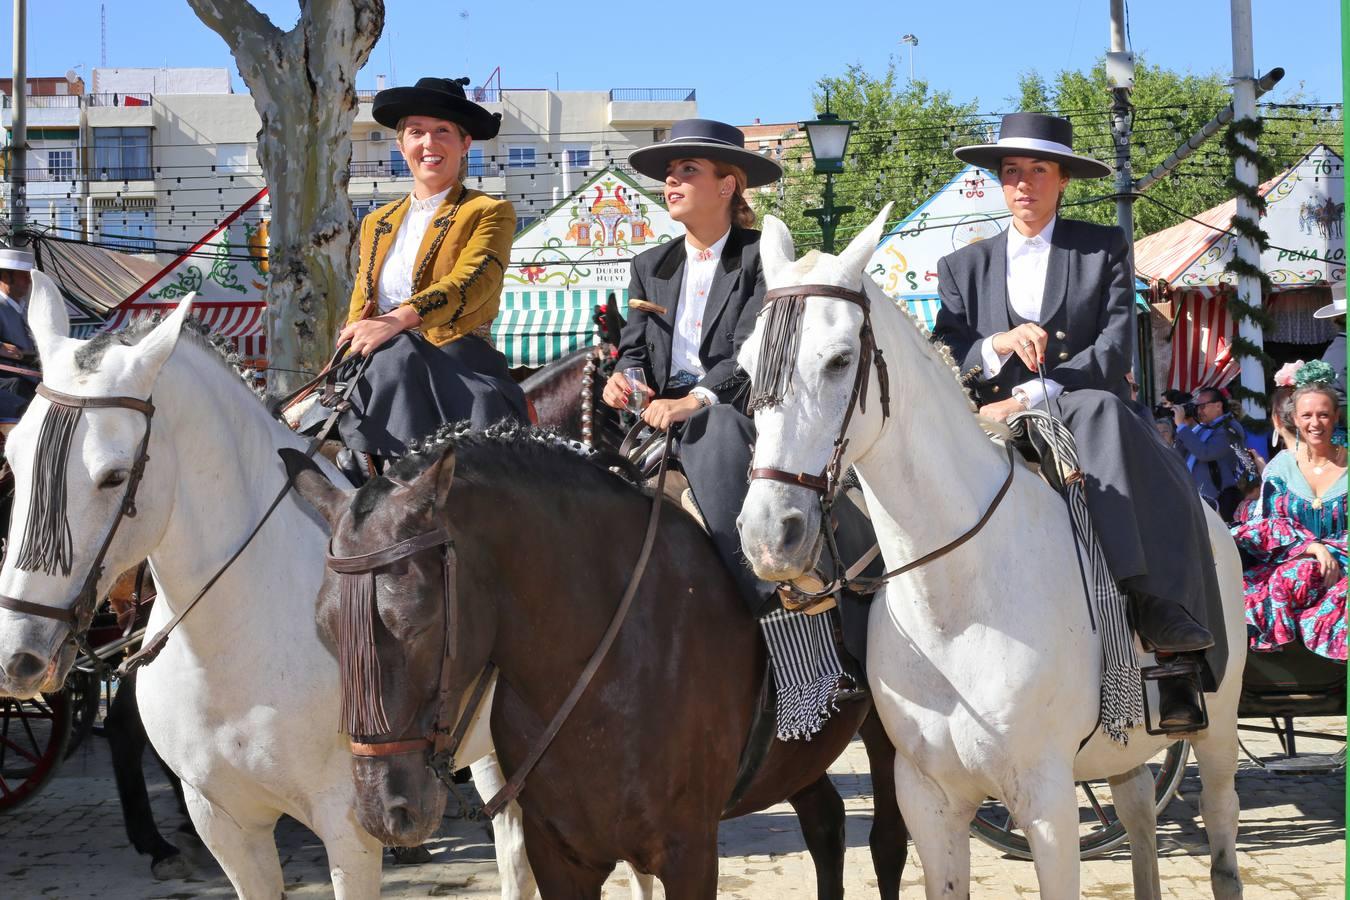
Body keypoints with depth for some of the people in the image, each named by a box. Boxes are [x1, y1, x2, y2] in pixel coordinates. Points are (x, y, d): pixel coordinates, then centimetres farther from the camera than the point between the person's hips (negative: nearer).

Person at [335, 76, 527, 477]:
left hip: (457, 364, -4)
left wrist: (399, 319, -30)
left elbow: (471, 281, -12)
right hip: (380, 365, 4)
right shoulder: (377, 222, 23)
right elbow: (359, 311, 20)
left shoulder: (489, 213, 7)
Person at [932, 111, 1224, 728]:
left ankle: (1173, 656, -40)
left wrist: (1029, 398, -16)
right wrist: (996, 346, -16)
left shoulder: (1104, 250, 11)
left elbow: (1113, 356, -3)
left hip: (1087, 425, -1)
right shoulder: (964, 267, 19)